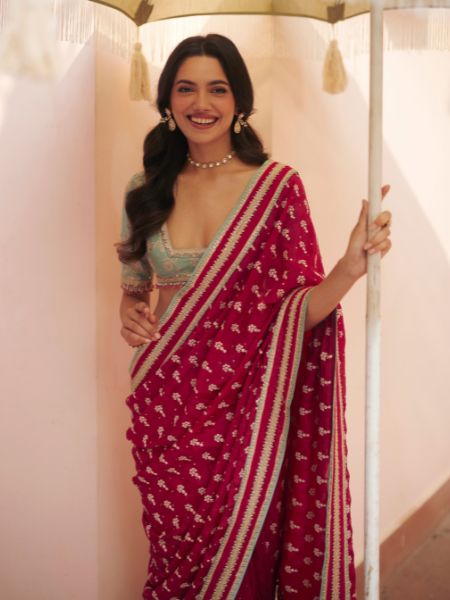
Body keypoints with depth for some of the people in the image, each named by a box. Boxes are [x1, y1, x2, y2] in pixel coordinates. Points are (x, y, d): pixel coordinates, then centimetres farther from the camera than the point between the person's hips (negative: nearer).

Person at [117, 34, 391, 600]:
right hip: (166, 401, 3)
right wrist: (129, 310, -8)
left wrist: (351, 266, -27)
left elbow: (297, 309, -9)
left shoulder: (278, 185, -7)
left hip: (244, 405, -2)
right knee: (177, 551, 15)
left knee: (238, 552, 10)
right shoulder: (147, 189, 1)